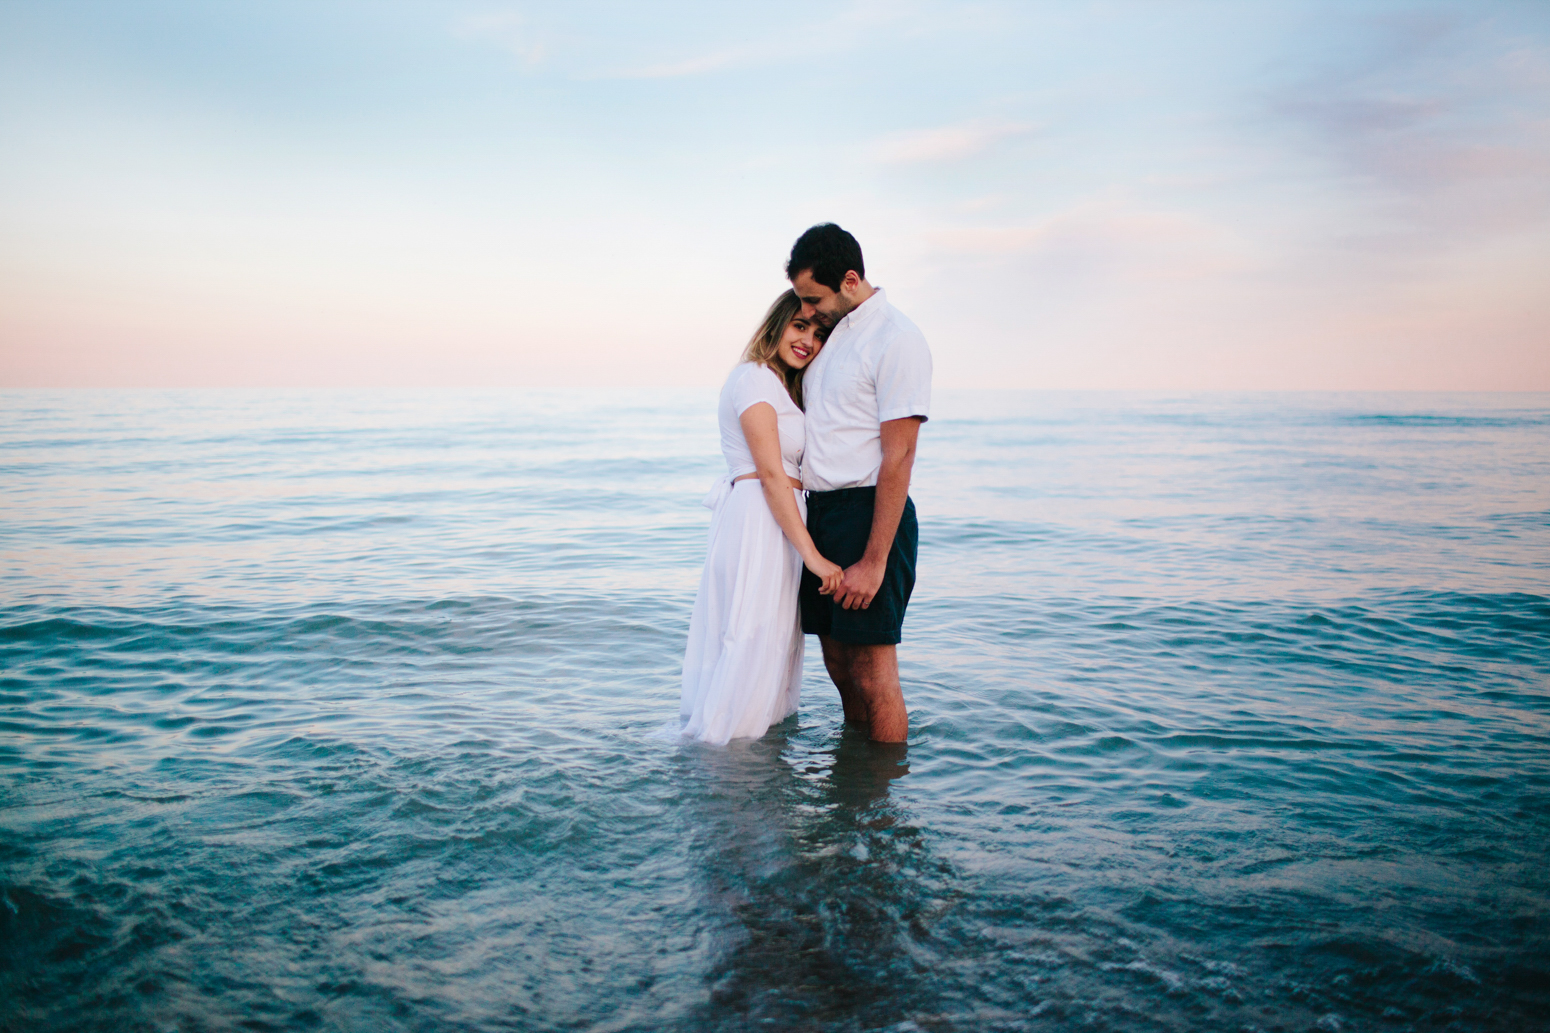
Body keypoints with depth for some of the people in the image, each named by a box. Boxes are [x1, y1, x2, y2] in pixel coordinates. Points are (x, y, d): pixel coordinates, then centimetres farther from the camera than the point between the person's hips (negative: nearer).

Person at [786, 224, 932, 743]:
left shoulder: (896, 340, -11)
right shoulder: (830, 331, 16)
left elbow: (899, 456, -16)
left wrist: (874, 560, -19)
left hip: (868, 513, -8)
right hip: (819, 510, 8)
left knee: (873, 672, -4)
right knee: (838, 662, 13)